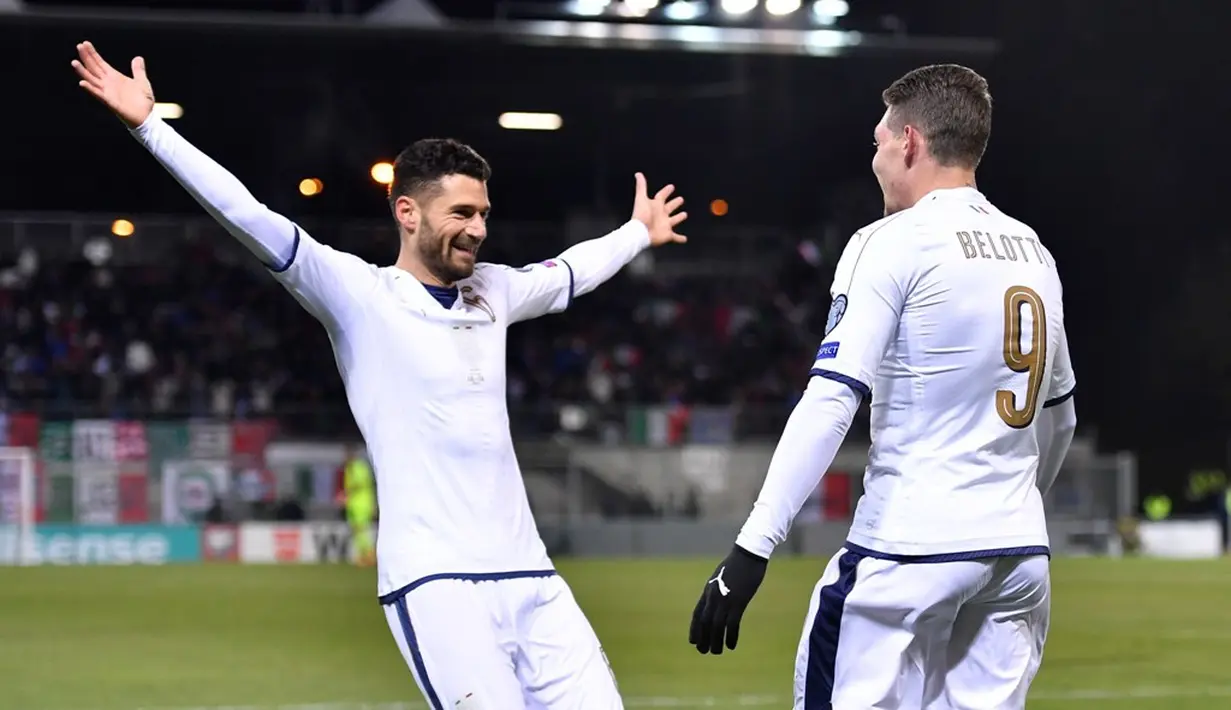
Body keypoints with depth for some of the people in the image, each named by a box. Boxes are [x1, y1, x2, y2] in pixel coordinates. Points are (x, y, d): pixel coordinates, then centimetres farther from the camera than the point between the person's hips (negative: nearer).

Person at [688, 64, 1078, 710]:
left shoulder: (892, 245, -8)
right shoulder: (1035, 253, 13)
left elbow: (831, 403, -16)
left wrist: (751, 551, -18)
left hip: (910, 549, -7)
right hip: (1019, 549, 7)